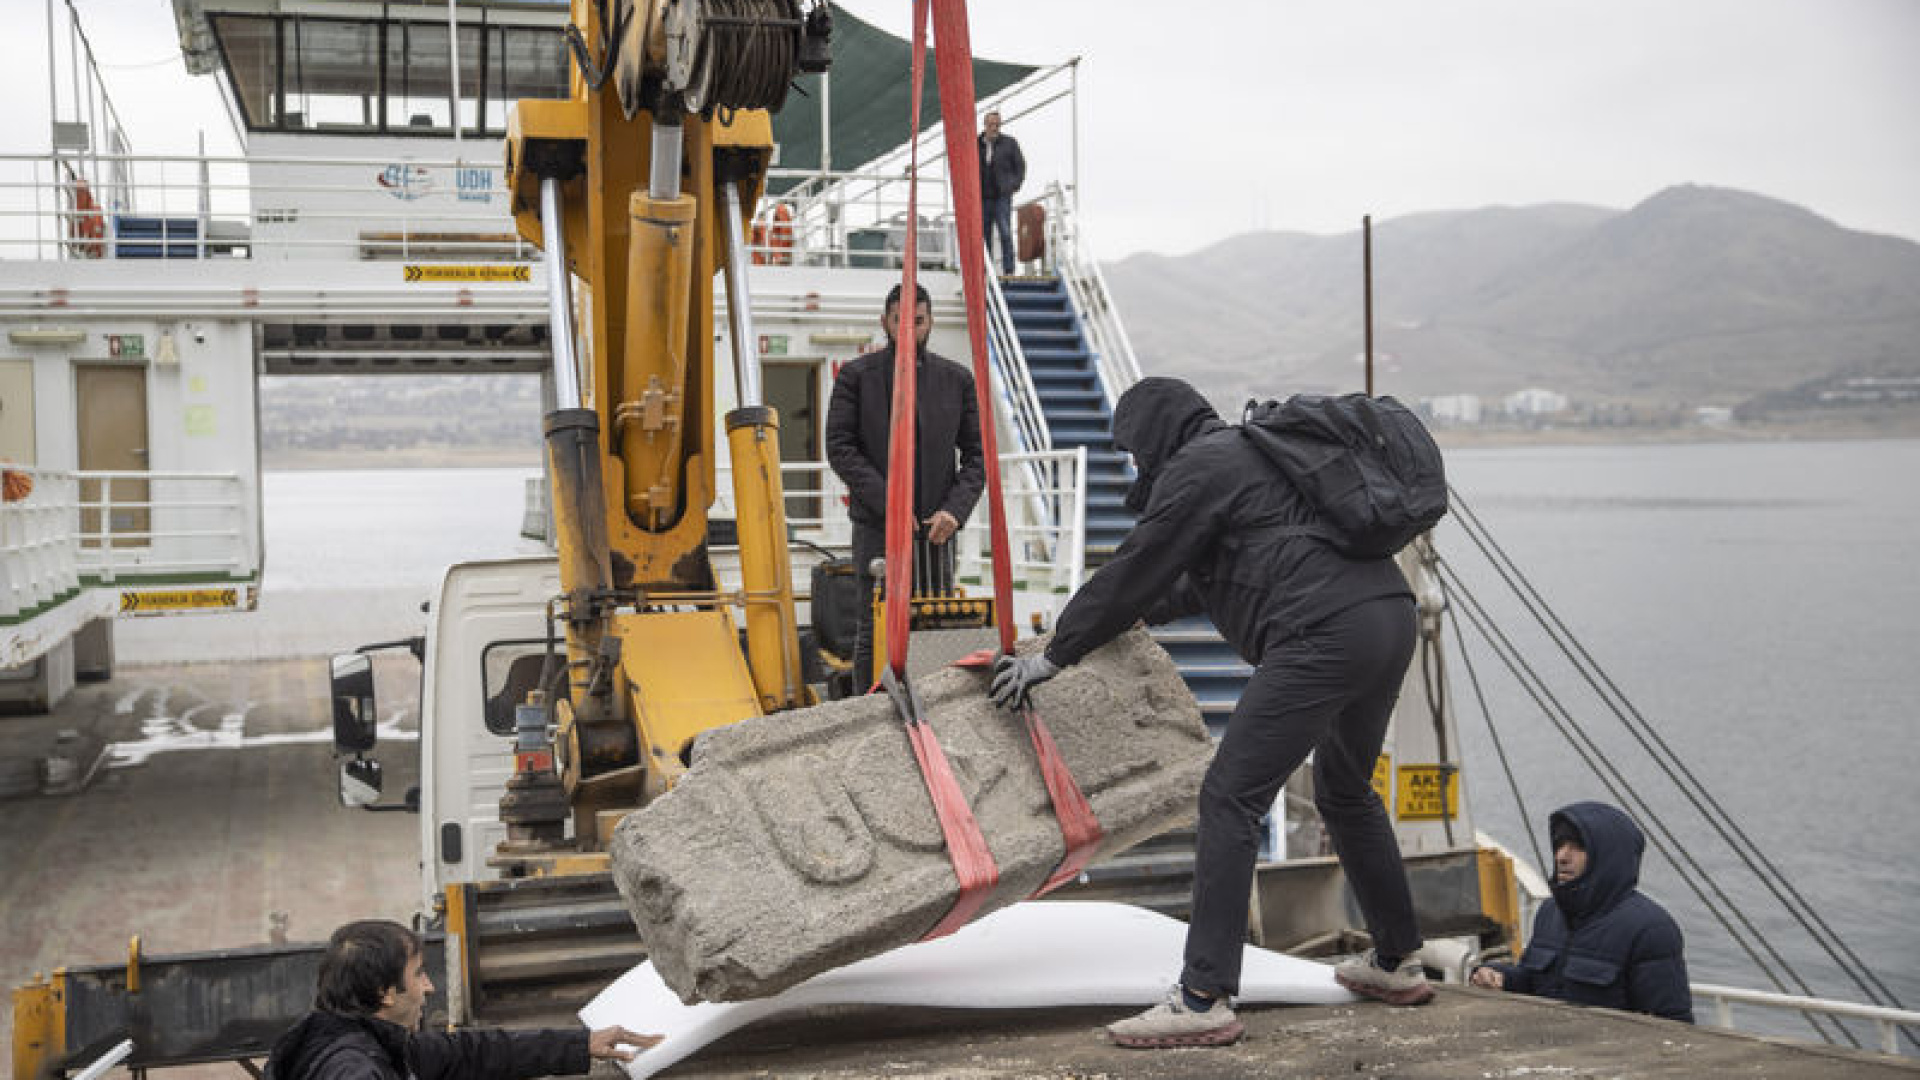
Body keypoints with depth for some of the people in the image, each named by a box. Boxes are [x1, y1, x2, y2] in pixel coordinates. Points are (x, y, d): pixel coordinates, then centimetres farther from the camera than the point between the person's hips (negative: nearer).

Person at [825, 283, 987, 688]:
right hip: (876, 523, -2)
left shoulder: (957, 379, 8)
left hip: (934, 526, 2)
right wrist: (886, 501, -14)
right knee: (874, 629, -2)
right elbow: (839, 448, -4)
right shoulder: (856, 376, 1)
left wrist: (955, 510, -9)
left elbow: (977, 455, 7)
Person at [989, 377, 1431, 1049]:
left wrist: (1054, 655, 6)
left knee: (1230, 798, -9)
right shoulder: (1250, 452, 28)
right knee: (1345, 793, 26)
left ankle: (1204, 999, -11)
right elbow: (1198, 577, 37)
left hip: (1324, 634, -10)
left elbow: (1135, 572, -1)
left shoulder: (1195, 468, -2)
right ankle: (1396, 964, 37)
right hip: (1391, 614, 10)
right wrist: (1136, 614, 44)